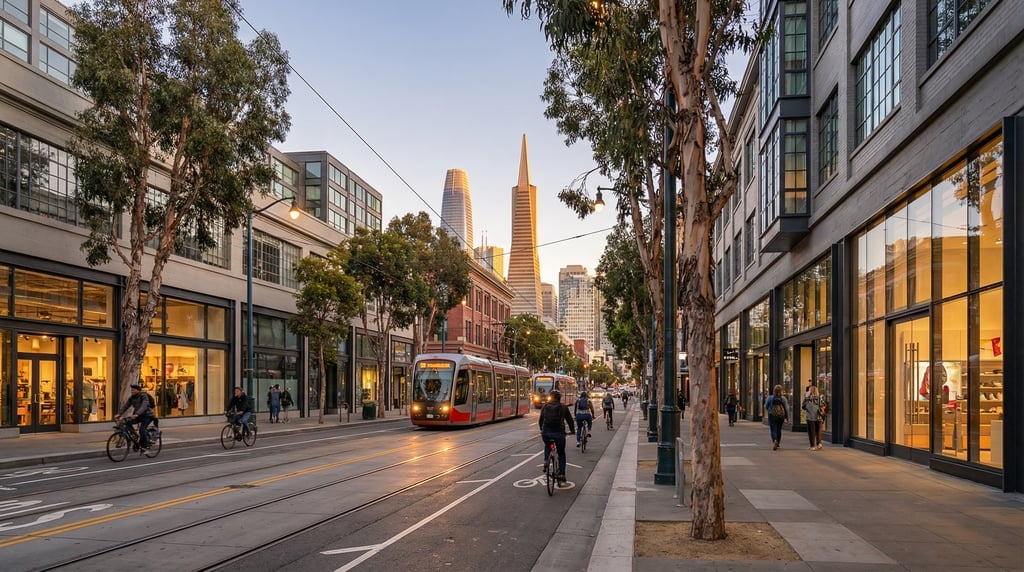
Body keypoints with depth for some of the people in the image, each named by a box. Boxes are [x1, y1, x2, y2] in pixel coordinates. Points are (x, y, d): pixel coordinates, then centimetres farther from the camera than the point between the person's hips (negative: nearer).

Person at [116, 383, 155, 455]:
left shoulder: (144, 396, -17)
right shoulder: (131, 397, 4)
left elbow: (143, 407, -31)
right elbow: (126, 406, -3)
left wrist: (136, 414, -45)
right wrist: (119, 414, -17)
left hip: (147, 415, -7)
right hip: (137, 415, 7)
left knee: (142, 430, -23)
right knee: (128, 422, -19)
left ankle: (145, 448, -11)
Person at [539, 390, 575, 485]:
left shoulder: (545, 406, 8)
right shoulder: (563, 407, 4)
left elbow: (540, 420, 13)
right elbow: (569, 420, 11)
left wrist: (542, 429, 31)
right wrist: (572, 430, 28)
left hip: (546, 433, 1)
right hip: (559, 433, -1)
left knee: (547, 446, 34)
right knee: (561, 454, 18)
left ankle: (546, 462, 12)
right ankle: (561, 474, 9)